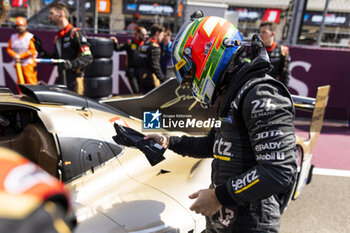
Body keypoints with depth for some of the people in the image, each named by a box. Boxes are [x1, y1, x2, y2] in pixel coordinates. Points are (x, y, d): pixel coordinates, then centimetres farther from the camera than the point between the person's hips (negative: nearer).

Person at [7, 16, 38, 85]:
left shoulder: (30, 37, -6)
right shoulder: (13, 37, 11)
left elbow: (32, 50, -13)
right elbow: (9, 49, 11)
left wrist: (20, 56, -13)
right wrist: (15, 55, -9)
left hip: (28, 64, -5)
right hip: (18, 64, 5)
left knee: (31, 83, -7)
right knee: (20, 84, 9)